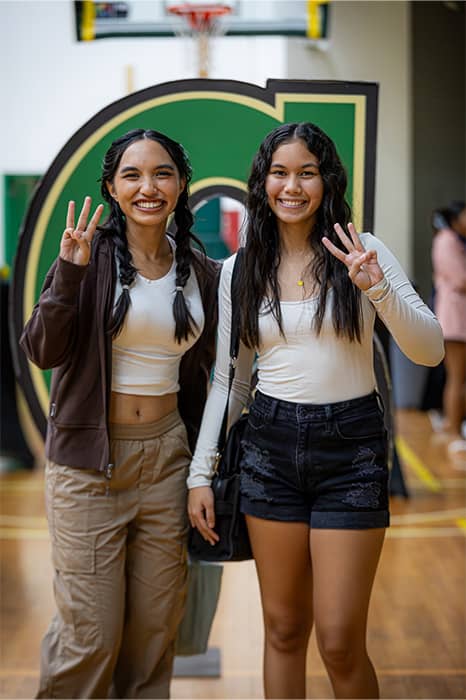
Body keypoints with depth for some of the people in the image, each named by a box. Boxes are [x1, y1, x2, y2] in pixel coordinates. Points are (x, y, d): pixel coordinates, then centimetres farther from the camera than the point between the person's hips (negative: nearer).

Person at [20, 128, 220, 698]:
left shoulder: (199, 271, 7)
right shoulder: (90, 253, -6)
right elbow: (43, 351, -14)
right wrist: (70, 271, -25)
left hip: (167, 453, 4)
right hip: (90, 459, -4)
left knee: (156, 624, 11)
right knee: (89, 635, -2)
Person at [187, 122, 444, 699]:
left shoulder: (362, 252, -3)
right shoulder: (238, 271, 5)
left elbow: (430, 352, -6)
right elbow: (228, 380, 10)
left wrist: (376, 288, -22)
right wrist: (201, 472, 6)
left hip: (351, 447, -2)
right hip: (271, 447, 3)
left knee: (340, 642, -2)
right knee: (283, 629, 11)